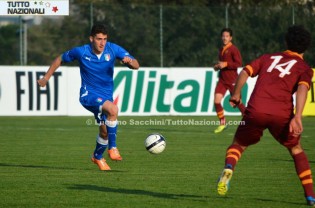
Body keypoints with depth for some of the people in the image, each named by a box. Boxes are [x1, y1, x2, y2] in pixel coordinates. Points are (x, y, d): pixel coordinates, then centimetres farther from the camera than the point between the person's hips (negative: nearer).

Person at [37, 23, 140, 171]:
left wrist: (129, 61, -38)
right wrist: (46, 78, 7)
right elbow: (60, 59, 5)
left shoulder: (113, 49, -10)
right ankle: (112, 148, -22)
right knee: (113, 109, -32)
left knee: (105, 131, 10)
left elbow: (136, 66, -15)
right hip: (88, 94, -4)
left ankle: (98, 157, 41)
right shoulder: (81, 52, -13)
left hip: (106, 96, 4)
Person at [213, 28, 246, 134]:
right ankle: (222, 123, 3)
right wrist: (217, 66, 7)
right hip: (222, 80, 6)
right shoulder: (221, 50, 13)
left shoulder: (233, 49, -9)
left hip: (232, 80, -6)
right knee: (217, 101, -9)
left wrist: (225, 64, -21)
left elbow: (239, 63, -17)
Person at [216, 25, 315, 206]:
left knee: (238, 144, 20)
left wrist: (236, 94, 22)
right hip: (282, 114, -1)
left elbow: (245, 72, 10)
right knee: (296, 149, 23)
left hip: (256, 111, 1)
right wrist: (297, 117, -17)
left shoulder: (268, 58, 24)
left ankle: (229, 168, -15)